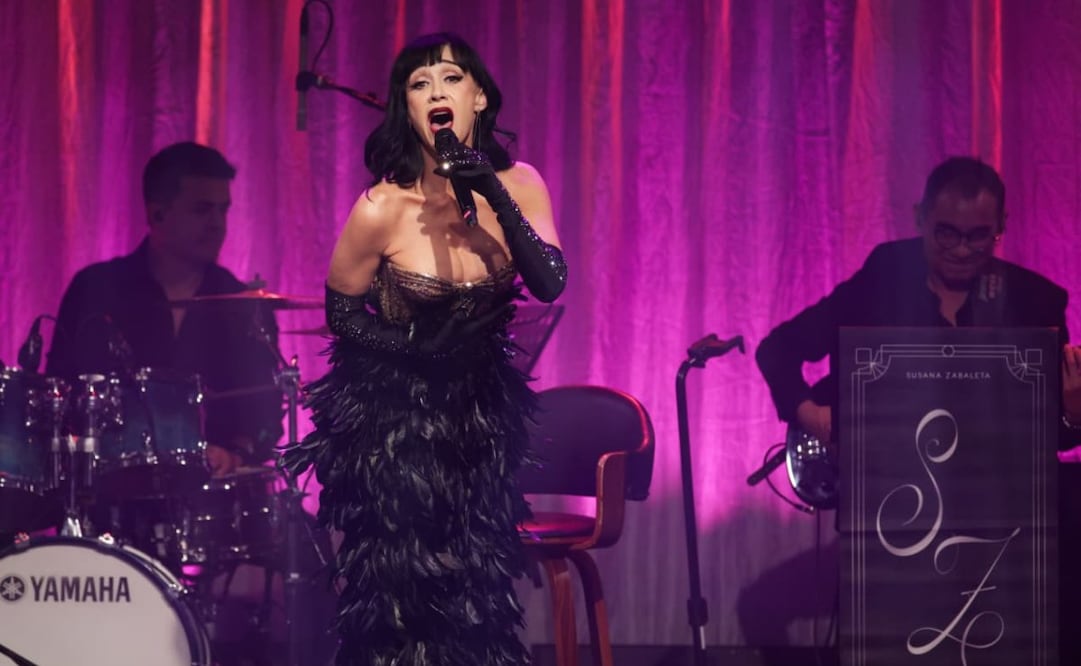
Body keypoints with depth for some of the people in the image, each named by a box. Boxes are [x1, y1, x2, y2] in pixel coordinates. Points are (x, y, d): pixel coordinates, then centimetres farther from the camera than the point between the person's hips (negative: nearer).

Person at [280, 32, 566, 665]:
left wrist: (499, 203, -30)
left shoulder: (516, 186, -8)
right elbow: (341, 312, -6)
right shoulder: (383, 209, -19)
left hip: (480, 413, 4)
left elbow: (551, 283, -20)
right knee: (401, 595, -3)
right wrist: (420, 350, -17)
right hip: (392, 417, -4)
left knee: (477, 591, 9)